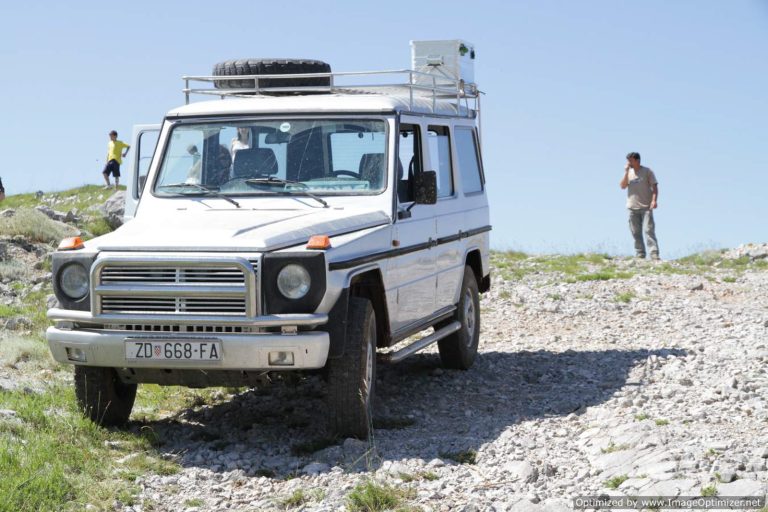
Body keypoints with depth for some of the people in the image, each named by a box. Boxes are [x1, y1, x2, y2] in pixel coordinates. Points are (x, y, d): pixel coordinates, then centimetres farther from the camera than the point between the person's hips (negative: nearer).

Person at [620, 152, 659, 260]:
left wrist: (654, 200, -17)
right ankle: (640, 254, 10)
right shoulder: (628, 173, 12)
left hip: (646, 207, -4)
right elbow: (622, 186, 1)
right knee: (636, 232, 4)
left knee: (649, 230, -13)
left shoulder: (647, 171, 0)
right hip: (632, 207, 4)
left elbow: (654, 187, -3)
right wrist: (626, 172, -5)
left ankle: (654, 254, -17)